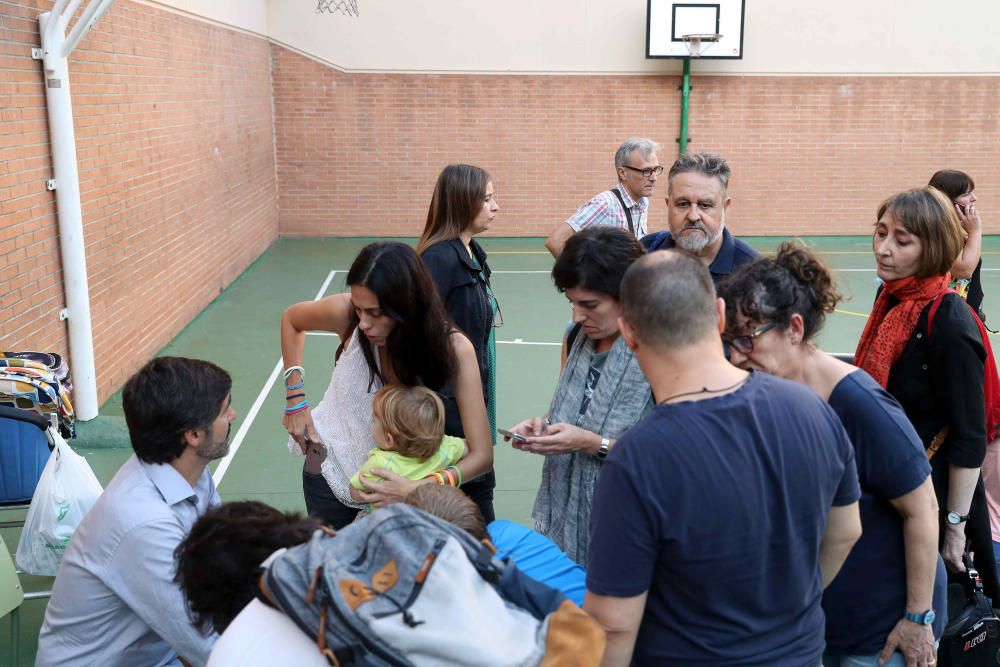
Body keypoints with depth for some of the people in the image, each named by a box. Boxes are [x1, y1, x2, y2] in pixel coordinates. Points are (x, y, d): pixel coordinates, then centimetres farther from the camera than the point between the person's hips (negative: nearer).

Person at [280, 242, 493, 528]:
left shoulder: (453, 349, -26)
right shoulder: (346, 313, -24)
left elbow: (481, 455, -28)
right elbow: (291, 319, 1)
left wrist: (417, 490, -44)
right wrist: (295, 399, -5)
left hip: (395, 478, 0)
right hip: (332, 469, 0)